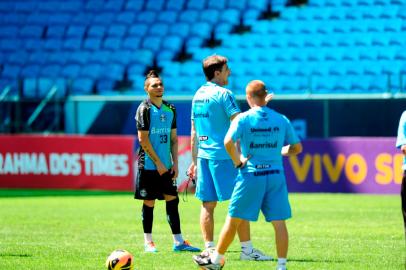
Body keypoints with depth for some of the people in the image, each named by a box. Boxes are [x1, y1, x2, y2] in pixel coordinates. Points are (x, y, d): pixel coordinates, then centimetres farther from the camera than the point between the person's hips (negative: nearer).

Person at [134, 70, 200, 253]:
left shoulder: (170, 109, 11)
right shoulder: (144, 109, -8)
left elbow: (173, 138, 15)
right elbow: (143, 139, -12)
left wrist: (175, 163, 5)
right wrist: (158, 163, -13)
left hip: (166, 166, 6)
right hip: (149, 166, -6)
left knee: (172, 200, 3)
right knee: (149, 203, 0)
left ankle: (178, 242, 6)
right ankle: (148, 242, 8)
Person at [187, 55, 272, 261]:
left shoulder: (198, 95, 14)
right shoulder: (223, 94, -9)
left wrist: (195, 161, 21)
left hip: (204, 155, 7)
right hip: (223, 155, -7)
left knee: (207, 204, 6)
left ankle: (209, 249, 2)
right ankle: (246, 249, -2)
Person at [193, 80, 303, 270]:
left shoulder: (243, 119, -5)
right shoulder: (282, 120, 5)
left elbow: (228, 141, -19)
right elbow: (297, 147, 11)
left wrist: (237, 161, -6)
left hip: (251, 174, -3)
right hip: (276, 175, 3)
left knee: (233, 219, 7)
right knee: (279, 222, 2)